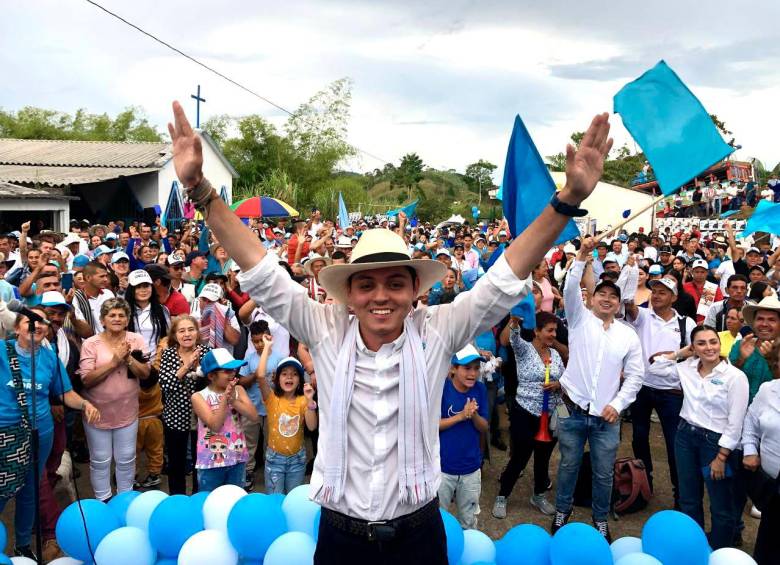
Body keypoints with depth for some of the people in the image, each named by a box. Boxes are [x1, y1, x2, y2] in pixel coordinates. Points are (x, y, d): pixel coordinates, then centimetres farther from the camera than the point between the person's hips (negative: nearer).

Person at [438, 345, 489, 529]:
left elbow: (484, 428, 0)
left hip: (471, 468, 3)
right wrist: (461, 416, -23)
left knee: (469, 522, 20)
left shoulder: (480, 389, -3)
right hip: (442, 467, -3)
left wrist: (474, 415, -20)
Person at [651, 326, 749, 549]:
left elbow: (735, 423, -14)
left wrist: (721, 457, -13)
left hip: (716, 441, -5)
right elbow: (655, 366, 11)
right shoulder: (687, 368, 0)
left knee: (721, 507, 6)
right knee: (688, 500, 18)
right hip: (685, 435, 5)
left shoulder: (735, 376, -14)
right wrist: (680, 353, 2)